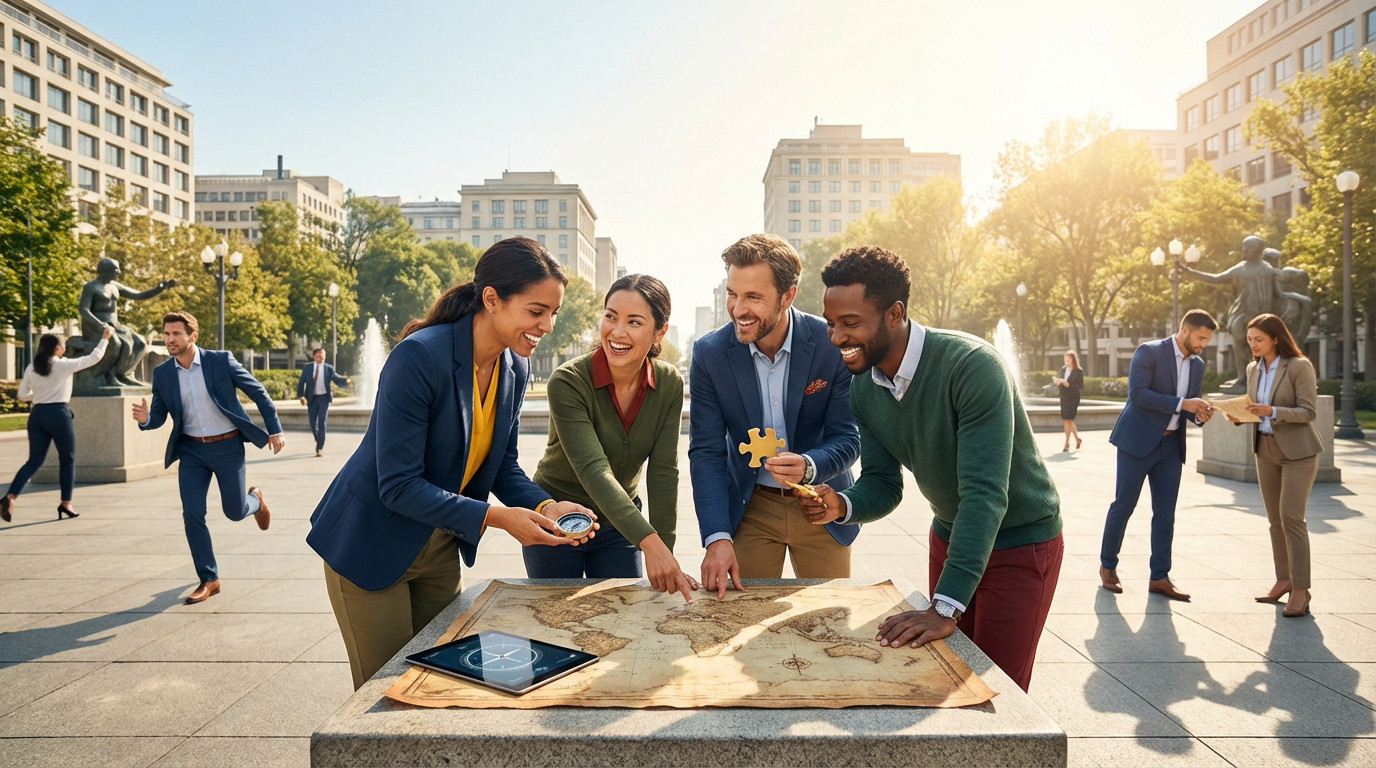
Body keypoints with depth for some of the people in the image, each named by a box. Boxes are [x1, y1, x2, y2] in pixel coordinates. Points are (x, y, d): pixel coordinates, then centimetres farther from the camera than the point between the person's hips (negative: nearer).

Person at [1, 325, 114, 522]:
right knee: (67, 460, 9)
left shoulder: (31, 368, 6)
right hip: (59, 413, -5)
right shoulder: (65, 365, -7)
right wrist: (105, 338, 13)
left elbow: (23, 394, 8)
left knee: (34, 460, 9)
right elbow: (94, 358, 1)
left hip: (37, 414, 5)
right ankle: (66, 503, 13)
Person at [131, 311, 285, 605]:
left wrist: (274, 429, -7)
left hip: (228, 447, -3)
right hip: (192, 451, 3)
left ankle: (255, 499, 43)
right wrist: (145, 418, -22)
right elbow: (159, 415, 3)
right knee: (192, 516, -4)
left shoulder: (220, 360, -11)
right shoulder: (162, 373, -1)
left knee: (235, 512, 5)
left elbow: (258, 391, -5)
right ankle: (209, 580, 10)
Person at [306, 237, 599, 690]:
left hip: (439, 548, 7)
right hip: (370, 546, -6)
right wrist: (494, 517, -31)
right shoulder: (419, 356, -28)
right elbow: (398, 485, -27)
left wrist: (545, 507, -14)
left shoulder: (515, 369, -6)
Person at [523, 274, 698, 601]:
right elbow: (593, 470, -34)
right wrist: (649, 543, -44)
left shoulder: (669, 384, -11)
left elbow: (663, 471, -14)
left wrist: (666, 555, -21)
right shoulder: (568, 383, -24)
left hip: (619, 524, 3)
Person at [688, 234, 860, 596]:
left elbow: (847, 439, -12)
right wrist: (717, 537, -24)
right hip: (748, 508, 0)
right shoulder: (709, 353, -13)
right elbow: (706, 452, -13)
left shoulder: (833, 345, -17)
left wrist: (808, 467, -35)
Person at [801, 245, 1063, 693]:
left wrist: (946, 608, -39)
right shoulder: (864, 388, -8)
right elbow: (883, 486, -3)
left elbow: (985, 492, -35)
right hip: (949, 536, 6)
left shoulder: (972, 366, -31)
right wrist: (842, 505, -27)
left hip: (1019, 544, -6)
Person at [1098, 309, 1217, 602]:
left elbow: (1188, 405, 19)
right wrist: (1181, 403, -23)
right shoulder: (1149, 352, -9)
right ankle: (1107, 566, 16)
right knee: (1123, 505, 1)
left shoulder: (1197, 365, 12)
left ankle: (1159, 577, 11)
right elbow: (1137, 393, -19)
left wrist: (1199, 415, -4)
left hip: (1171, 446, 6)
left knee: (1165, 513, 4)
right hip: (1138, 441, -6)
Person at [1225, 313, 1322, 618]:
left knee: (1291, 517, -11)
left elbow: (1308, 412, -15)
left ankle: (1301, 590, -5)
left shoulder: (1300, 366, -13)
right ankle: (1284, 579, 19)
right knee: (1275, 519, 9)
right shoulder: (1253, 369, 6)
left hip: (1298, 451, -6)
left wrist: (1271, 411, -29)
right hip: (1266, 449, 6)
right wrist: (1239, 416, -9)